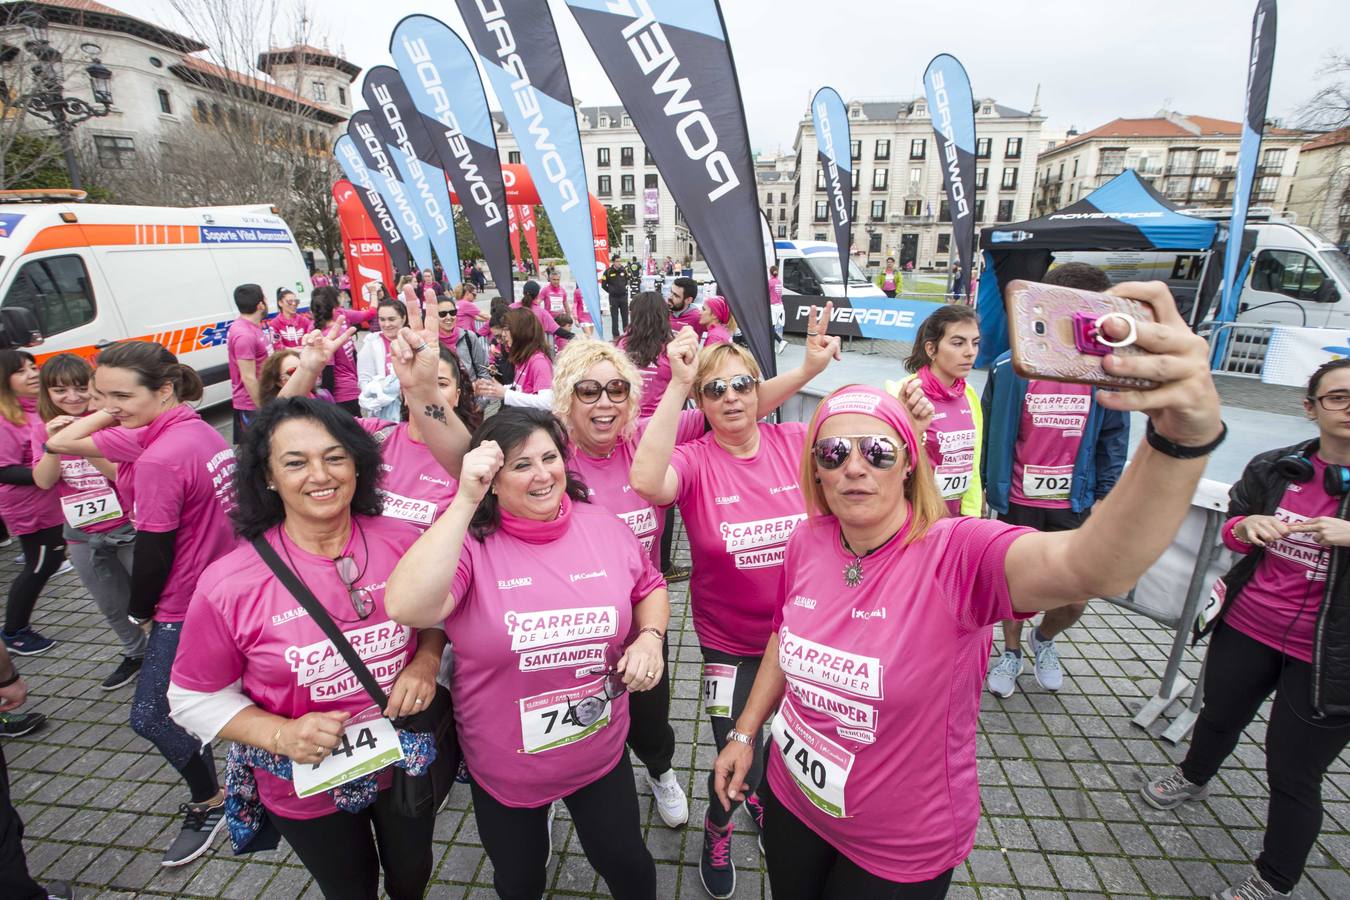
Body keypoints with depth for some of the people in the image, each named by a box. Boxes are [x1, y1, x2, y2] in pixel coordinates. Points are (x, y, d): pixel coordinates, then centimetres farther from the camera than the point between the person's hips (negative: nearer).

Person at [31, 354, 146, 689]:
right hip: (82, 536, 5)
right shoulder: (43, 429, 2)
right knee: (113, 607, 21)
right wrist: (53, 443, -23)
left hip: (128, 528, -5)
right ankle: (135, 654, 42)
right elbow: (43, 481, -9)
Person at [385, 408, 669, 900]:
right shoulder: (470, 540, -19)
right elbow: (406, 608, -37)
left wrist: (650, 638, -13)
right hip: (504, 766, -1)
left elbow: (650, 586, 6)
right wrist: (465, 501, -37)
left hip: (601, 753, 2)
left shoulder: (604, 526, -9)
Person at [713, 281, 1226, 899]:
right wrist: (745, 733, 10)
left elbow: (1094, 565, -47)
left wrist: (1187, 436, -62)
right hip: (791, 802, 4)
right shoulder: (808, 542, -12)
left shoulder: (956, 554, -28)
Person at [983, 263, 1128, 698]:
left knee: (1075, 601, 2)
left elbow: (1113, 438, 4)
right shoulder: (1011, 368, -11)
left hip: (1073, 503, 1)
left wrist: (1104, 496, 3)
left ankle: (1043, 640, 37)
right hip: (1018, 501, -1)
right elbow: (989, 433, -2)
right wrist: (987, 485, 2)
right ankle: (1011, 652, 41)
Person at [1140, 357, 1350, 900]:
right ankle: (1193, 778, 56)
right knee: (1220, 716, 26)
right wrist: (1248, 523, -13)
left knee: (1293, 774, 7)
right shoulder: (1274, 468, -3)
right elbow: (1231, 531, 8)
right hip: (1246, 627, 3)